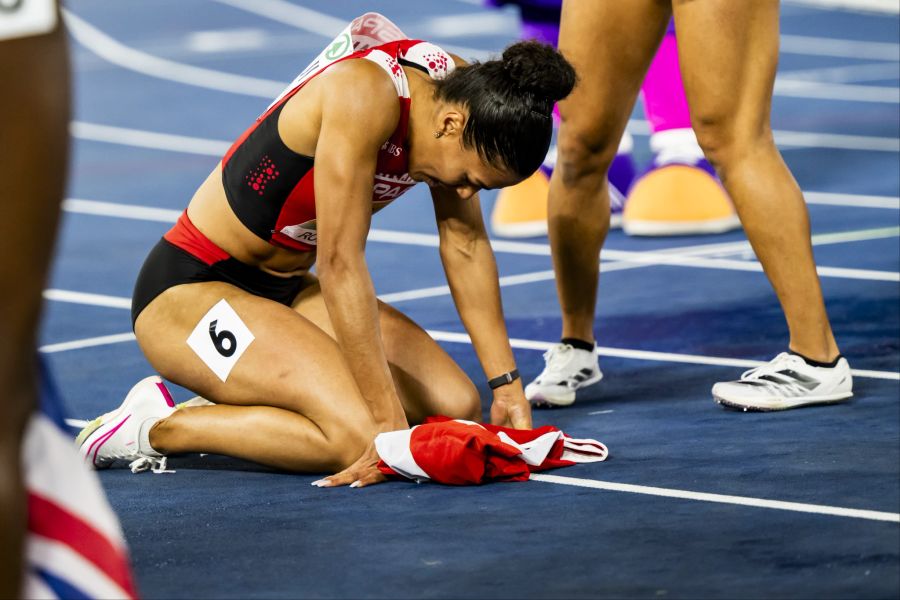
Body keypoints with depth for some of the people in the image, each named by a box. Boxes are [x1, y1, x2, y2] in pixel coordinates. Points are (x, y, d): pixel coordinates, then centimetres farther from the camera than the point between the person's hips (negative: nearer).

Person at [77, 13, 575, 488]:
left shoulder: (456, 88, -5)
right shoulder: (366, 95, -29)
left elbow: (466, 243, 4)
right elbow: (340, 263, -30)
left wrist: (507, 384, 0)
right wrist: (388, 422, -31)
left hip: (286, 290, 9)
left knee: (458, 406, -6)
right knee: (359, 435, -28)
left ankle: (229, 412, 6)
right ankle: (158, 427, -8)